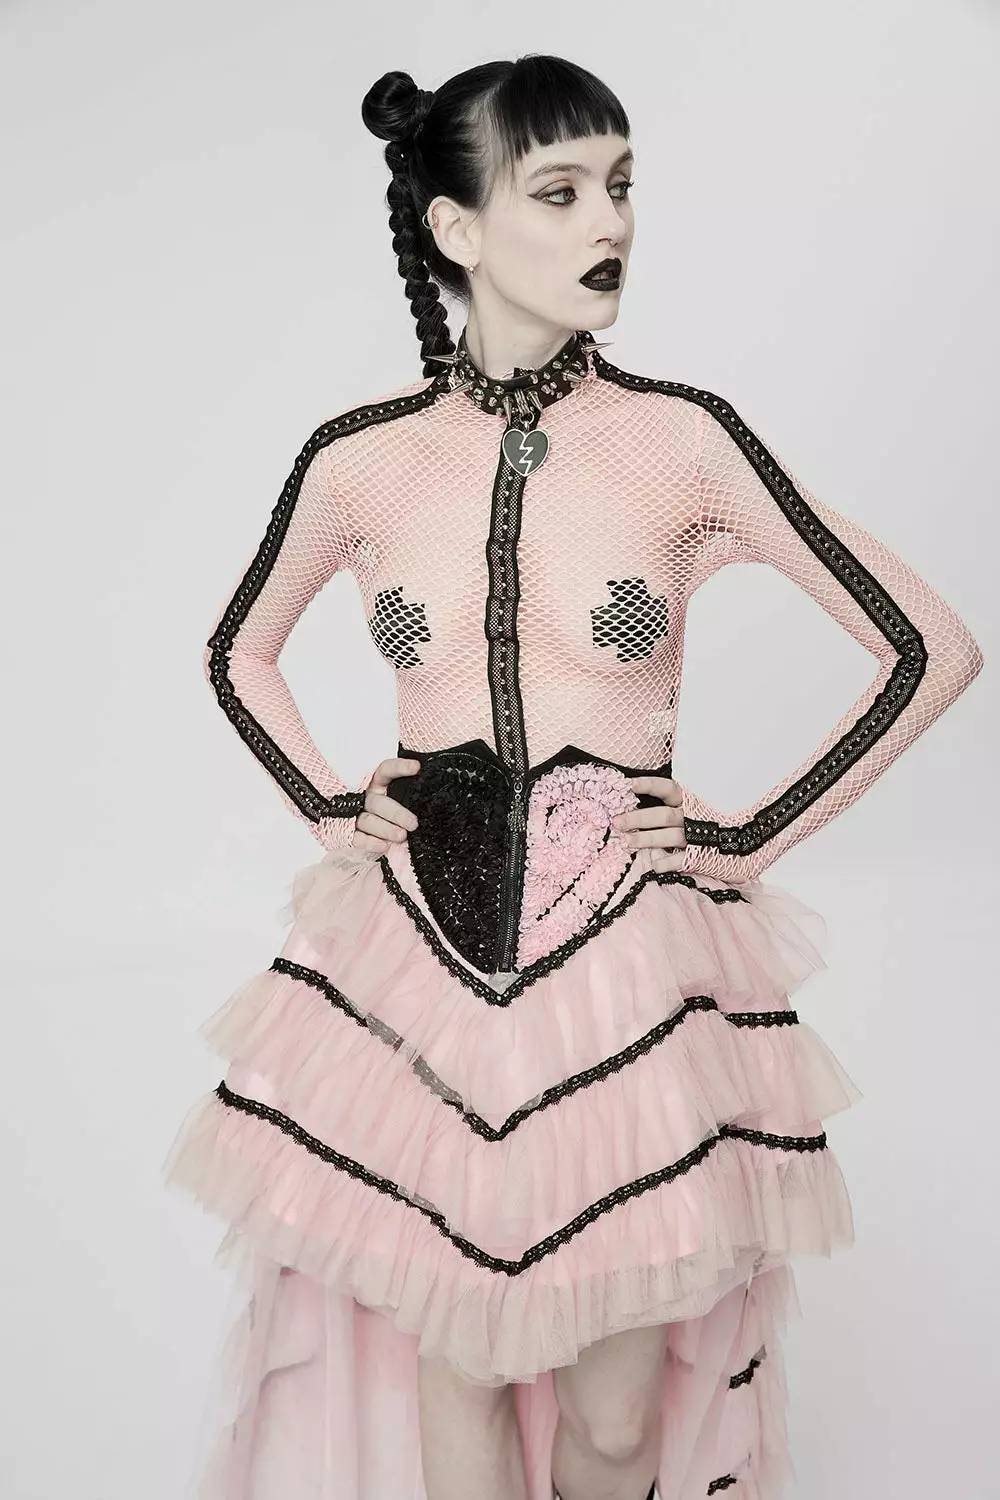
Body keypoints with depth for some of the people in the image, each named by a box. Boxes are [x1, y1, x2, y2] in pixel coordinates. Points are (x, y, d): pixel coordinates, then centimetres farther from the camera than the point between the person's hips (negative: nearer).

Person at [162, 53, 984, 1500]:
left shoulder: (683, 438, -7)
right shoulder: (359, 457, -3)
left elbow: (933, 649, -3)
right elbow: (239, 653, 17)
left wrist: (752, 839, -3)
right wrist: (328, 810, 4)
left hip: (633, 960, -1)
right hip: (418, 954, 1)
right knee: (451, 1370, 14)